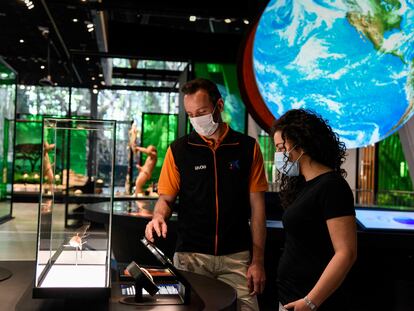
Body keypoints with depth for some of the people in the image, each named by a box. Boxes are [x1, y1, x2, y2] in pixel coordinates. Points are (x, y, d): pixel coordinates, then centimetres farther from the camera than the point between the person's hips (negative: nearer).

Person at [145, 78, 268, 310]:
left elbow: (257, 207, 2)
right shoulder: (179, 149, 2)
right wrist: (159, 217, -17)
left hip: (236, 256, 0)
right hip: (190, 256, 0)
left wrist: (258, 261, -2)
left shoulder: (248, 147, 1)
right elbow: (166, 198, 7)